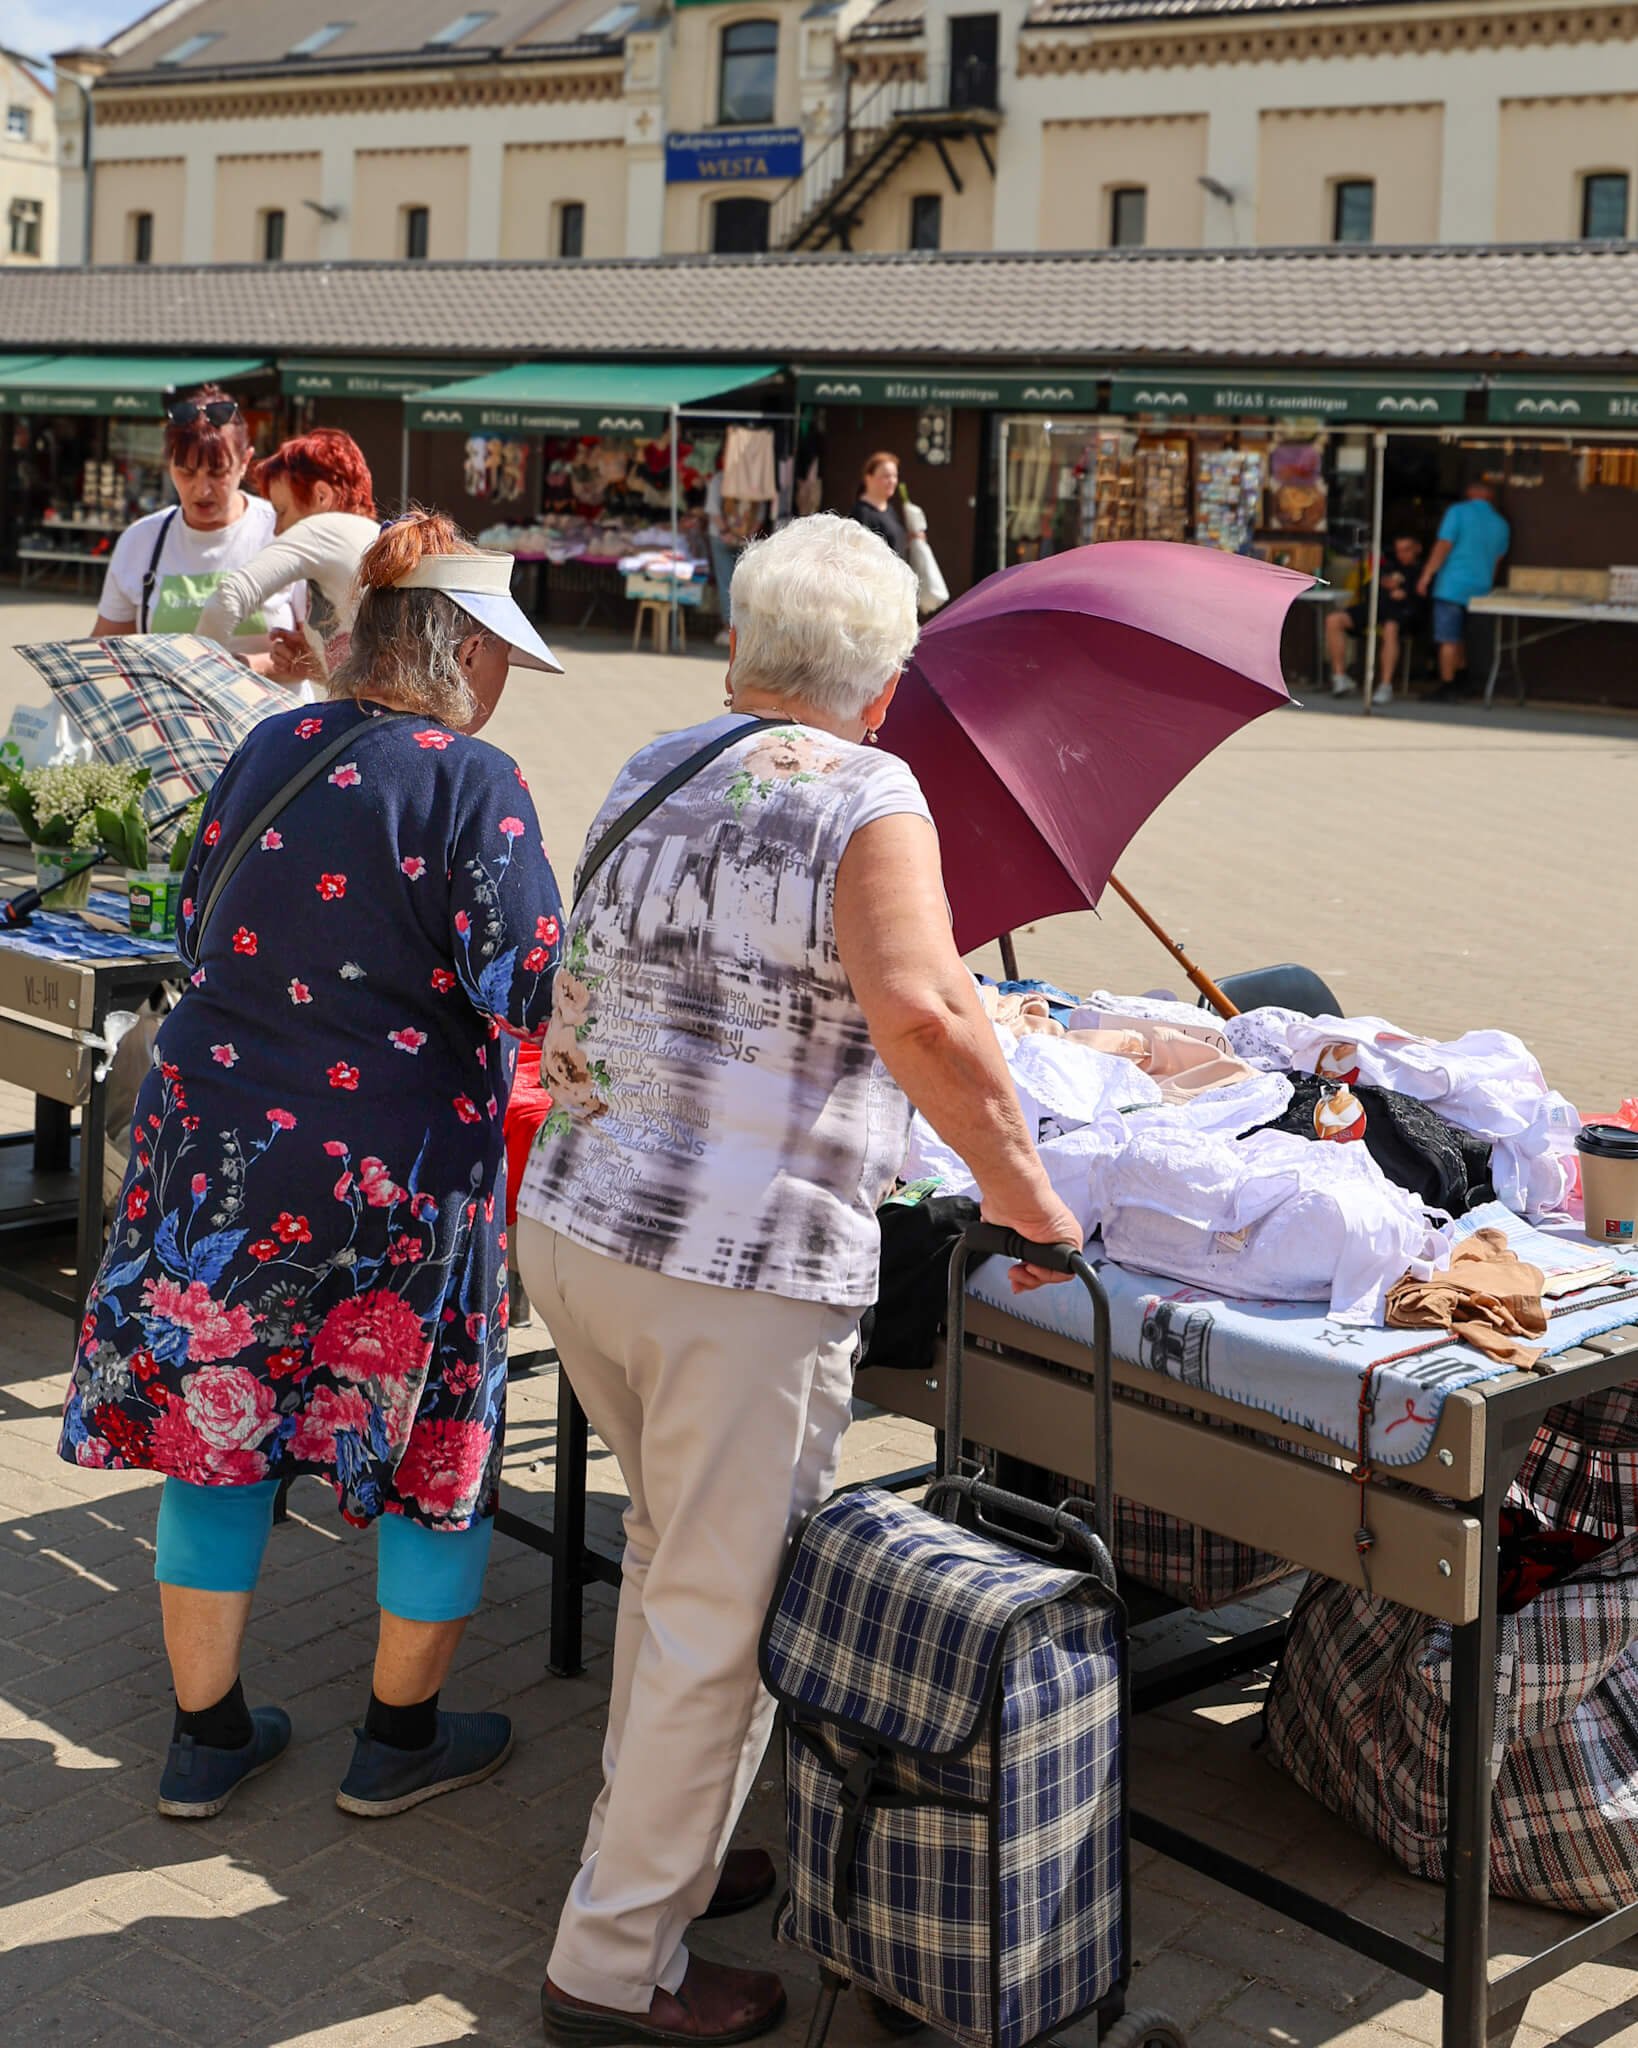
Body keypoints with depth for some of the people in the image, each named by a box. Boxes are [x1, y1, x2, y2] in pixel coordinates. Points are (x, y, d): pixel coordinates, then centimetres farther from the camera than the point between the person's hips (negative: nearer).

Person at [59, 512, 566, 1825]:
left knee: (217, 1424, 16)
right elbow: (528, 989, -17)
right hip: (393, 1171, -6)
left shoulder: (269, 751, 4)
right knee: (440, 1437, 13)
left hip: (216, 1137, 6)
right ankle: (402, 1739, 26)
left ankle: (208, 1737, 28)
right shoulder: (470, 779, -14)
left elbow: (200, 929, 14)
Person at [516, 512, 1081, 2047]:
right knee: (723, 1621, 4)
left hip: (573, 1228, 8)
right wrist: (1016, 1178, -16)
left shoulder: (645, 778, 11)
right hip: (741, 1276, -8)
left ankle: (648, 1847, 39)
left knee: (670, 1558, 25)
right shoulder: (866, 798, -11)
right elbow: (921, 1014, -26)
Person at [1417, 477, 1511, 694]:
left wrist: (1426, 576, -10)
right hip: (1481, 588, 6)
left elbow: (1443, 546, -13)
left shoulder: (1459, 511, -7)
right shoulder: (1501, 524, 9)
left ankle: (1448, 688, -6)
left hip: (1452, 585, -6)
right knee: (1462, 638, 19)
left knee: (1448, 640, -4)